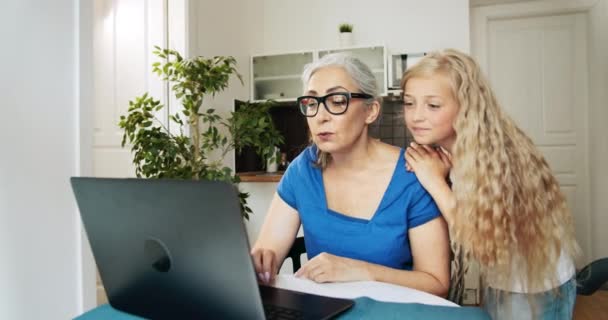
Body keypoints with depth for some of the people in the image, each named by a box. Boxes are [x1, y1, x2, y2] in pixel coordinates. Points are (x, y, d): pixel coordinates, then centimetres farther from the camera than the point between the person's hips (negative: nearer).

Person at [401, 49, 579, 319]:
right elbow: (454, 229, -8)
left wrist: (435, 182, -31)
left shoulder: (497, 156, -30)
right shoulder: (437, 152, -10)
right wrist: (438, 178, -24)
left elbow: (488, 247, -31)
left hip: (540, 290, -5)